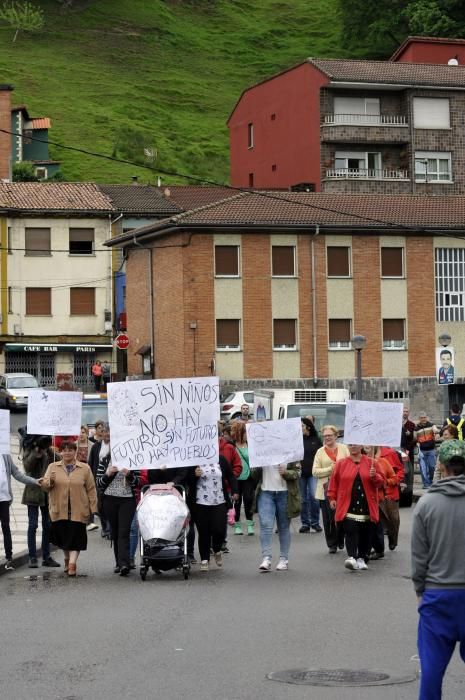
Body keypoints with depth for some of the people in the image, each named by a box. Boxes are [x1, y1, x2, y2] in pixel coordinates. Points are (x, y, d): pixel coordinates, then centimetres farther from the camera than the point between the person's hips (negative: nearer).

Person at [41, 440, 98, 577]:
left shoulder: (85, 468, 4)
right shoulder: (53, 467, 9)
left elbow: (91, 489, 3)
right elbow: (44, 486, 5)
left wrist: (93, 508, -3)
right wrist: (50, 481, -17)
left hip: (78, 511, -2)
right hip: (59, 511, 2)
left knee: (75, 538, -7)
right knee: (62, 537, 10)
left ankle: (72, 563, -7)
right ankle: (67, 559, 30)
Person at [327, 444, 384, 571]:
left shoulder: (370, 463, 6)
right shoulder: (341, 463, 6)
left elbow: (381, 481, 6)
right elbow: (334, 482, 9)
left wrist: (374, 476, -14)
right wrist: (332, 498, 3)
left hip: (366, 507, 1)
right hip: (348, 507, -1)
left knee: (365, 533, 5)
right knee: (351, 531, -14)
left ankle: (361, 558, 17)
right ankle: (351, 557, -22)